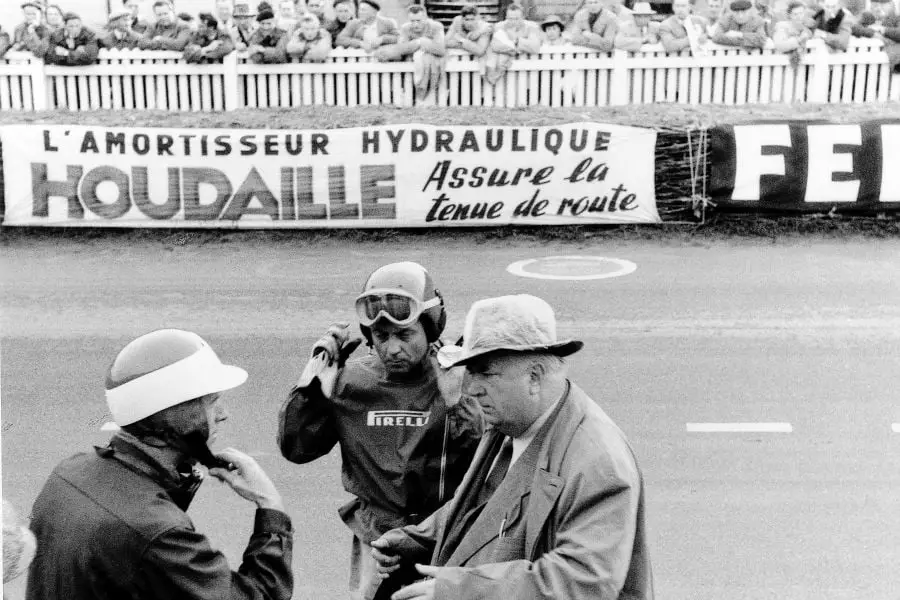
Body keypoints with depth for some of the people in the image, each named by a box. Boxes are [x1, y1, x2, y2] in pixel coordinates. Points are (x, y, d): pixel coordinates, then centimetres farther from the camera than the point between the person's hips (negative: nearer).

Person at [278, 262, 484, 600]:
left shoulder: (462, 379, -9)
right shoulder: (352, 381, 0)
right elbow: (295, 449, 1)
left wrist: (455, 401, -27)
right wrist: (316, 382, -8)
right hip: (375, 544, 2)